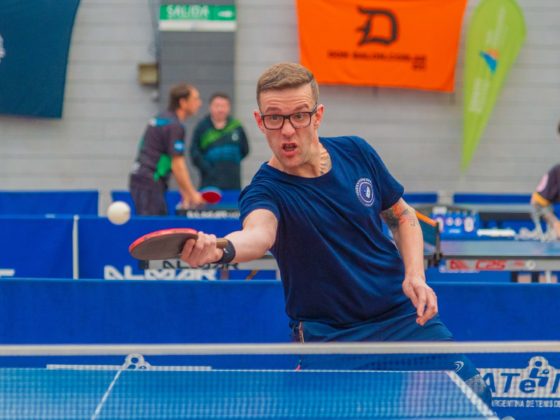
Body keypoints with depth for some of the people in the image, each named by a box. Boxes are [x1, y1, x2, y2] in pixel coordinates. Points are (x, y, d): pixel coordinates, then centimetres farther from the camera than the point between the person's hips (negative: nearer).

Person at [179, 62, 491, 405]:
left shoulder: (356, 152, -3)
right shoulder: (266, 190, -17)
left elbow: (402, 216, 12)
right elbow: (259, 234, -41)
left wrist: (415, 276, -5)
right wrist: (221, 248, -63)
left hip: (403, 313, 4)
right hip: (330, 336, -3)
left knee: (474, 394, -4)